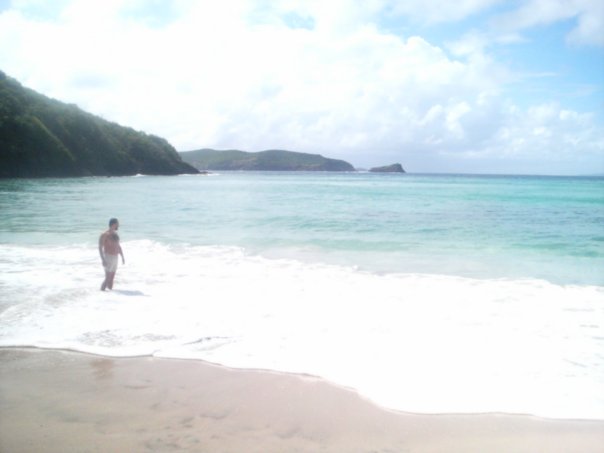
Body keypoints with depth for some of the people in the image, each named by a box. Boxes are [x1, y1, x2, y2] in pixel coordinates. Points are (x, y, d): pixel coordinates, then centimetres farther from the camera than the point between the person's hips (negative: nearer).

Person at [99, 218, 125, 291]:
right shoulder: (105, 235, -12)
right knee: (108, 279, -9)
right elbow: (100, 248, -16)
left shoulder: (115, 234, 12)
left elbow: (118, 246, 21)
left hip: (115, 259, 8)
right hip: (108, 258, -8)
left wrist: (122, 257, 18)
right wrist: (103, 260, -23)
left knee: (112, 279, 9)